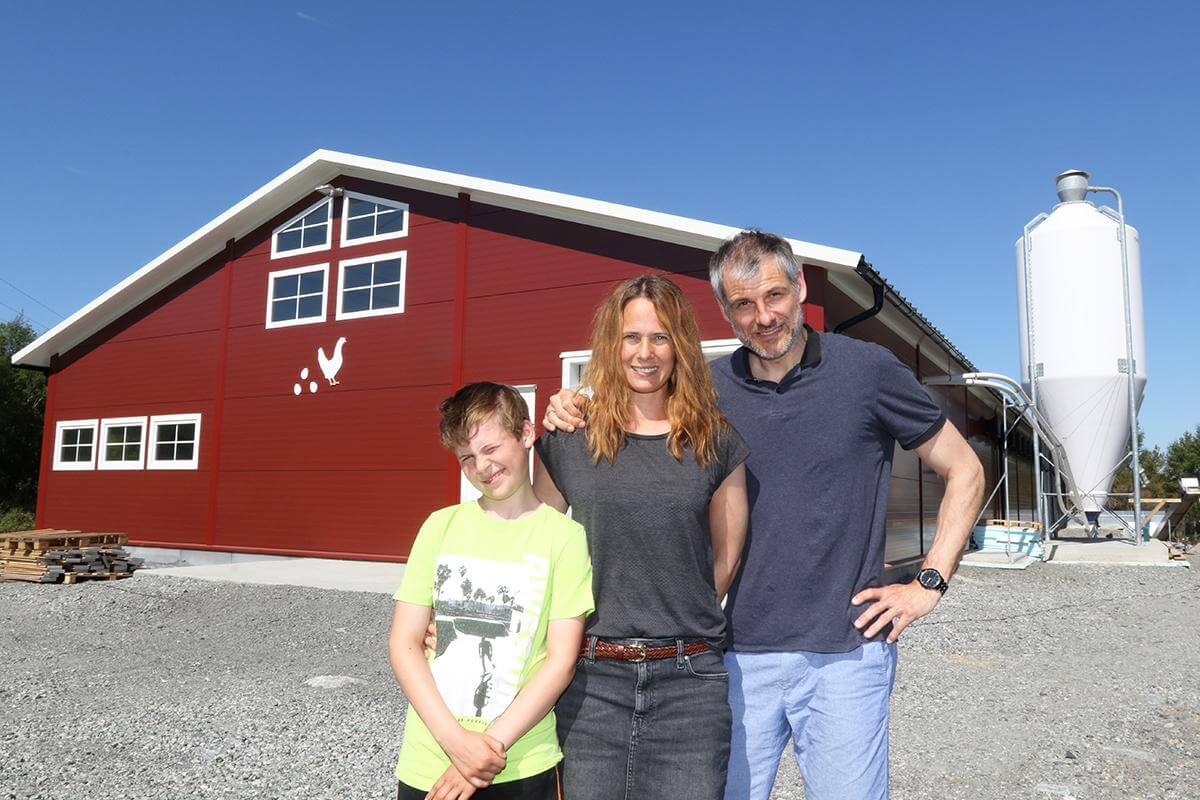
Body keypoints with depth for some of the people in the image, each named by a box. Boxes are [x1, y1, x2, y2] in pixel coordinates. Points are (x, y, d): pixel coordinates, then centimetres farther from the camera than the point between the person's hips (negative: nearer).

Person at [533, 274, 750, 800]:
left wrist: (677, 626, 7)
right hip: (591, 677, 0)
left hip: (689, 681, 0)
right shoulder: (568, 441, 1)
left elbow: (726, 557, 10)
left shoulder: (717, 442, 3)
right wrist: (592, 627, 5)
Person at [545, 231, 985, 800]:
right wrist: (572, 415, -7)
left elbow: (964, 471, 6)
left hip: (846, 651, -2)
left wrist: (929, 584, -2)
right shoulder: (712, 388, 3)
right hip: (742, 651, 2)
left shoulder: (866, 369, -3)